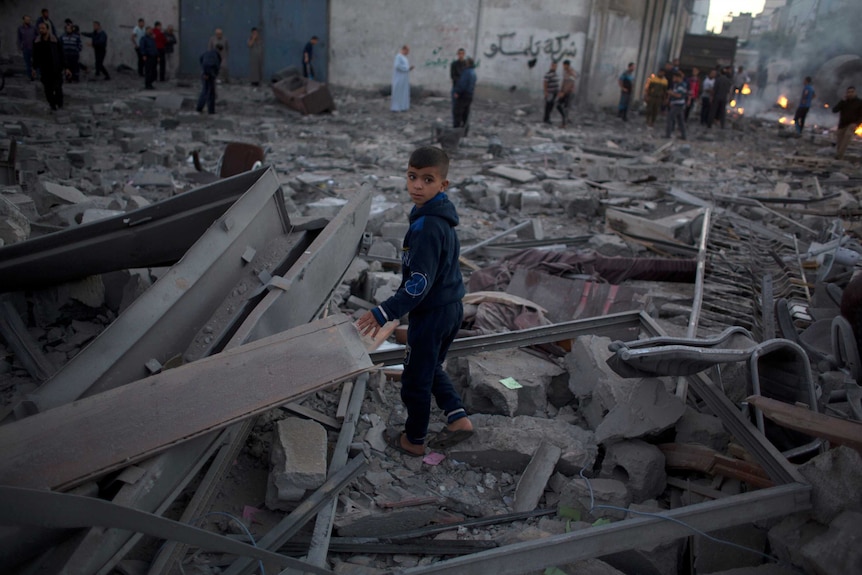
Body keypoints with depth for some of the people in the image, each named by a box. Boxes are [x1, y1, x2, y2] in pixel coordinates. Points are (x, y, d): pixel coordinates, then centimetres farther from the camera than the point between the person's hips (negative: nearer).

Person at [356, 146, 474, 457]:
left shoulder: (426, 227, -26)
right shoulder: (442, 218, 3)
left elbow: (420, 283, -29)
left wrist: (384, 313, -28)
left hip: (432, 313, -9)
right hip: (452, 307, 9)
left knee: (415, 379, 10)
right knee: (431, 368, 27)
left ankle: (414, 440, 28)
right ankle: (458, 418, 25)